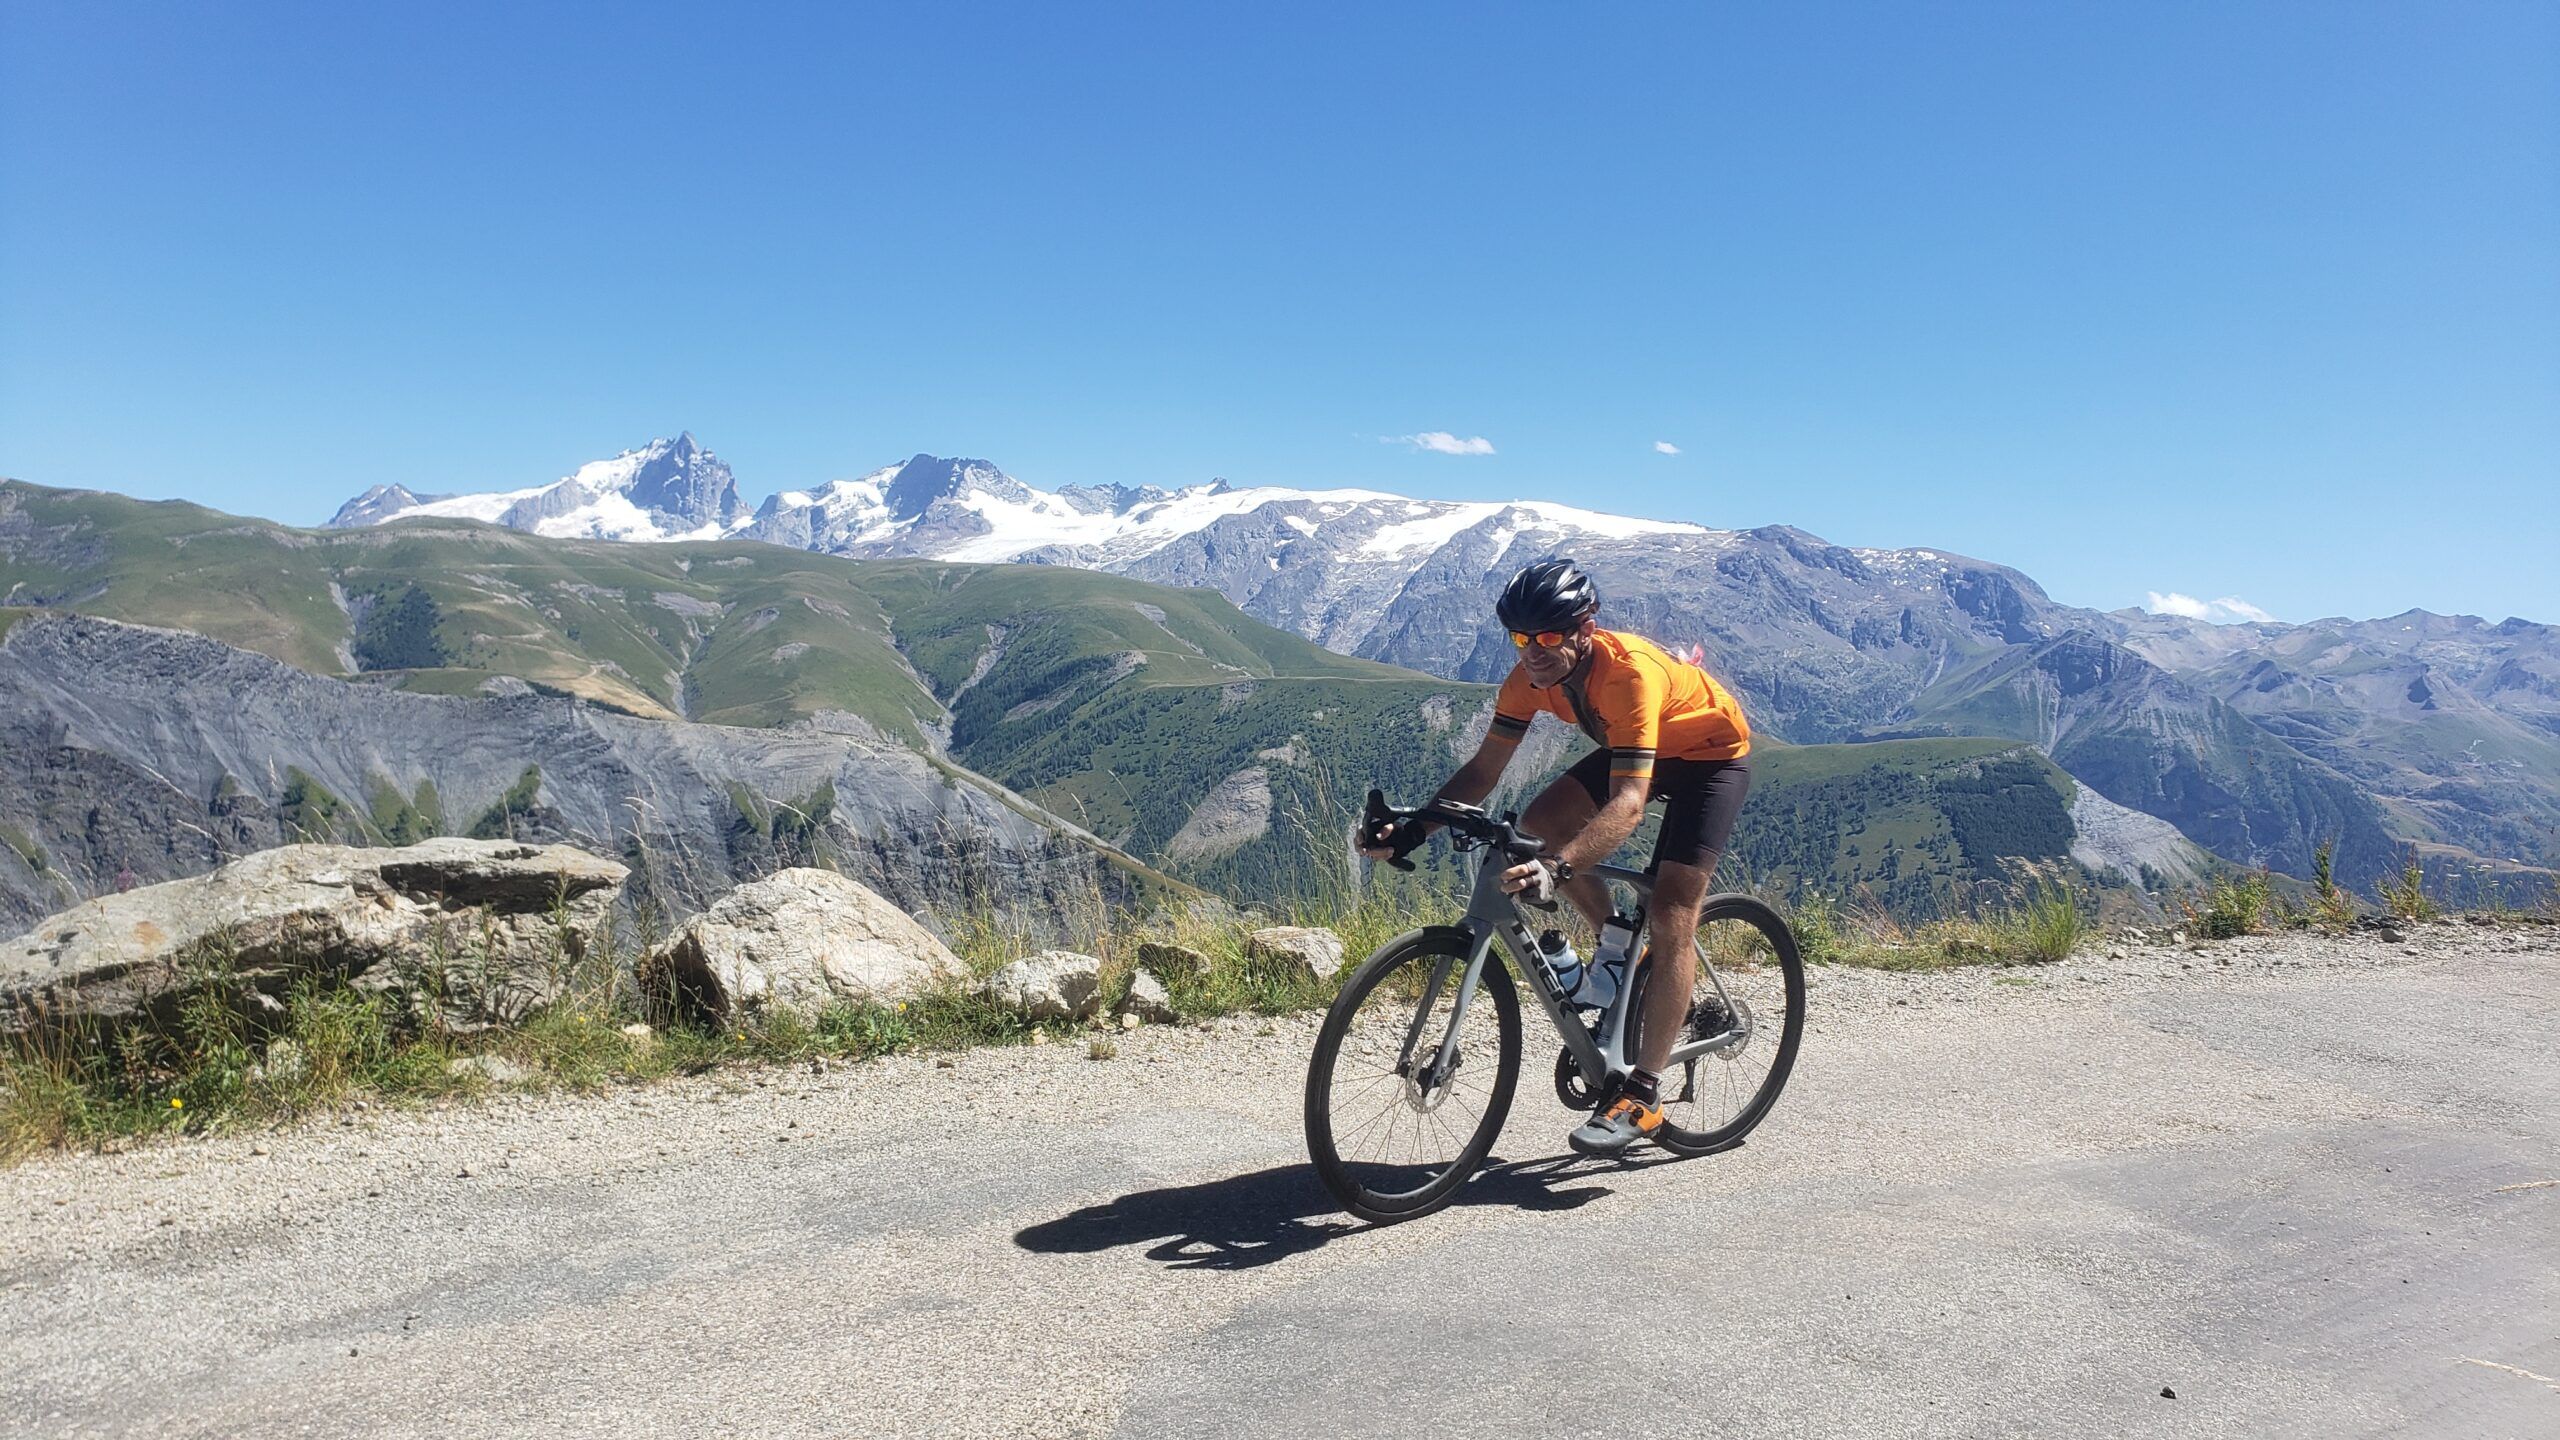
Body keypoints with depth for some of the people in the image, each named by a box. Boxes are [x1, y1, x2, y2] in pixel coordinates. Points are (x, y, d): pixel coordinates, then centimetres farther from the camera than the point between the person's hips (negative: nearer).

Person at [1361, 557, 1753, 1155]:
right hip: (1635, 748, 7)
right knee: (1540, 825, -9)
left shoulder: (1629, 671, -39)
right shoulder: (1532, 675, -19)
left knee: (1672, 917, -16)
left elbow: (1628, 802, -47)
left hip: (1712, 753, -7)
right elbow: (1483, 769, -16)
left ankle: (1643, 1094, -9)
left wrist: (1558, 869, -61)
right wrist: (1414, 829, -31)